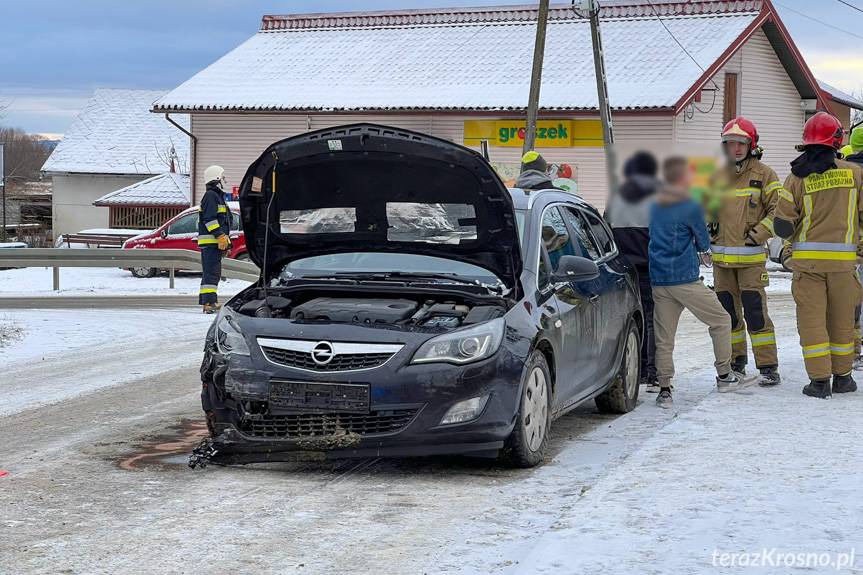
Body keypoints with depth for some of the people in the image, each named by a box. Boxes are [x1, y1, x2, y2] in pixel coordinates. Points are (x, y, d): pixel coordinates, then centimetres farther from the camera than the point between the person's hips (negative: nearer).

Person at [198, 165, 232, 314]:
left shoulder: (218, 196, 24)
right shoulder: (210, 196, -9)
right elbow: (209, 219, -18)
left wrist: (226, 240, 27)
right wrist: (220, 236, -21)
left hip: (216, 241, 11)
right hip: (210, 241, -11)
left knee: (211, 272, 14)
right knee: (212, 272, -15)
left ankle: (205, 301, 19)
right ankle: (209, 303, -21)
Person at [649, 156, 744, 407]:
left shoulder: (655, 205, 10)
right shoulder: (691, 207, -9)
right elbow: (704, 242, 1)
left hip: (659, 280, 6)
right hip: (686, 279, -6)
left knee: (663, 338, 6)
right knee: (720, 321, 12)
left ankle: (664, 388, -1)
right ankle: (724, 376, 16)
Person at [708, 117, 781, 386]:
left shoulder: (763, 174, -2)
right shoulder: (716, 175, 10)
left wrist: (760, 233, -13)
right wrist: (706, 232, 8)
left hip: (751, 257, -5)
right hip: (721, 257, 5)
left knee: (755, 312, -10)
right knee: (728, 312, 11)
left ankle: (768, 367, -5)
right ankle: (735, 363, 23)